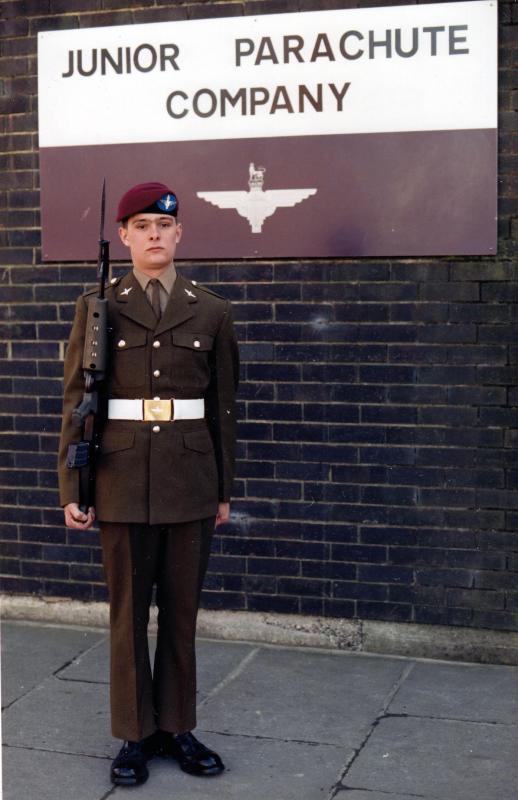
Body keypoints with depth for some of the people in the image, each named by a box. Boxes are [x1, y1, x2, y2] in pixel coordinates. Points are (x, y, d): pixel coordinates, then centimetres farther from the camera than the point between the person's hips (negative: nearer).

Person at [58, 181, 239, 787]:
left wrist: (224, 489, 9)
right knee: (128, 611, 6)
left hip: (191, 479, 2)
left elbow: (223, 407, 9)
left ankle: (177, 727, 24)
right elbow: (76, 401, 1)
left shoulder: (211, 312, 5)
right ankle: (135, 735, 20)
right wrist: (71, 488, -2)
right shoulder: (99, 308, 1)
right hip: (123, 476, -1)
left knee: (182, 610, 9)